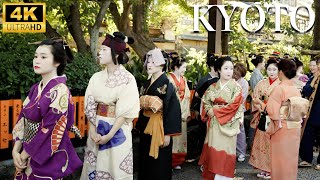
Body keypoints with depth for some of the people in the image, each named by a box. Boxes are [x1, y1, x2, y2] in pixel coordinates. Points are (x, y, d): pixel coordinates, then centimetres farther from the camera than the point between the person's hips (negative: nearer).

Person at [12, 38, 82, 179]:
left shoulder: (59, 91, -17)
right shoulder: (36, 89, 4)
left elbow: (50, 131, -19)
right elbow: (23, 120, 5)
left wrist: (23, 155, -13)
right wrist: (16, 150, -6)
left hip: (48, 159, -7)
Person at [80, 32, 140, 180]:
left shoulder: (128, 79, -10)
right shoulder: (96, 77, 3)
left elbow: (125, 112, -13)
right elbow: (90, 106, 1)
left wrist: (109, 135, -17)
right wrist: (92, 131, -10)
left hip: (118, 131, -4)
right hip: (97, 129, 4)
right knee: (94, 168, 12)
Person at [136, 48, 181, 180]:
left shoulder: (167, 85, -11)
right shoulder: (146, 84, 10)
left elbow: (172, 109, -16)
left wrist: (167, 134, -20)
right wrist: (140, 126, 15)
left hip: (159, 127, -7)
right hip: (146, 126, 7)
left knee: (159, 163, 1)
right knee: (145, 159, 14)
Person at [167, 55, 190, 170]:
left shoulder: (183, 79, 12)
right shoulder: (169, 78, -10)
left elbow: (187, 96, 11)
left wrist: (186, 112, 5)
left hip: (182, 112, 7)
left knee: (180, 136, 10)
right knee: (172, 136, -4)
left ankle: (177, 161, 20)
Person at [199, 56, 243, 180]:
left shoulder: (236, 87, -4)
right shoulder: (213, 86, 8)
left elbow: (233, 106, -13)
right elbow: (206, 101, 9)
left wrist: (215, 111, -12)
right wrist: (209, 110, -12)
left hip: (227, 124, -4)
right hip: (214, 123, 4)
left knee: (224, 152, -1)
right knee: (213, 150, 7)